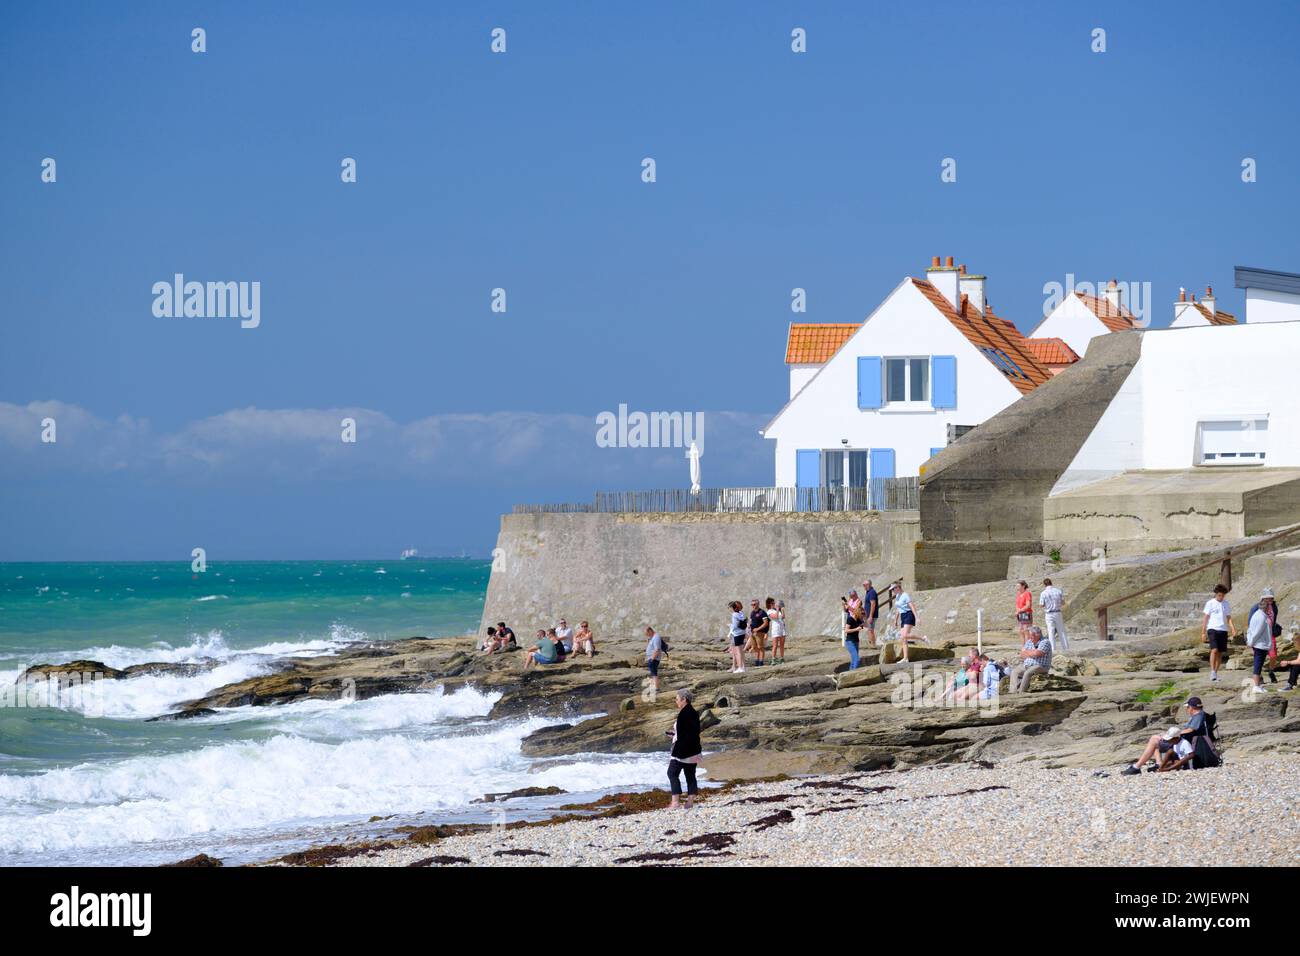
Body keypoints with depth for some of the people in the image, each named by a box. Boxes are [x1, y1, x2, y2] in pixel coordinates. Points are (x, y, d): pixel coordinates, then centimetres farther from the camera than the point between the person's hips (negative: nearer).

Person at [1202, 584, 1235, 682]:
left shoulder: (1226, 604, 13)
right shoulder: (1210, 603, 2)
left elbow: (1229, 618, 15)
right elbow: (1205, 618, 3)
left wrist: (1233, 628, -2)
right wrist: (1203, 632, -2)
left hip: (1223, 630, 4)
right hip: (1213, 629, -4)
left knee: (1220, 653, 4)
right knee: (1214, 650, -18)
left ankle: (1216, 673, 12)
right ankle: (1212, 672, -17)